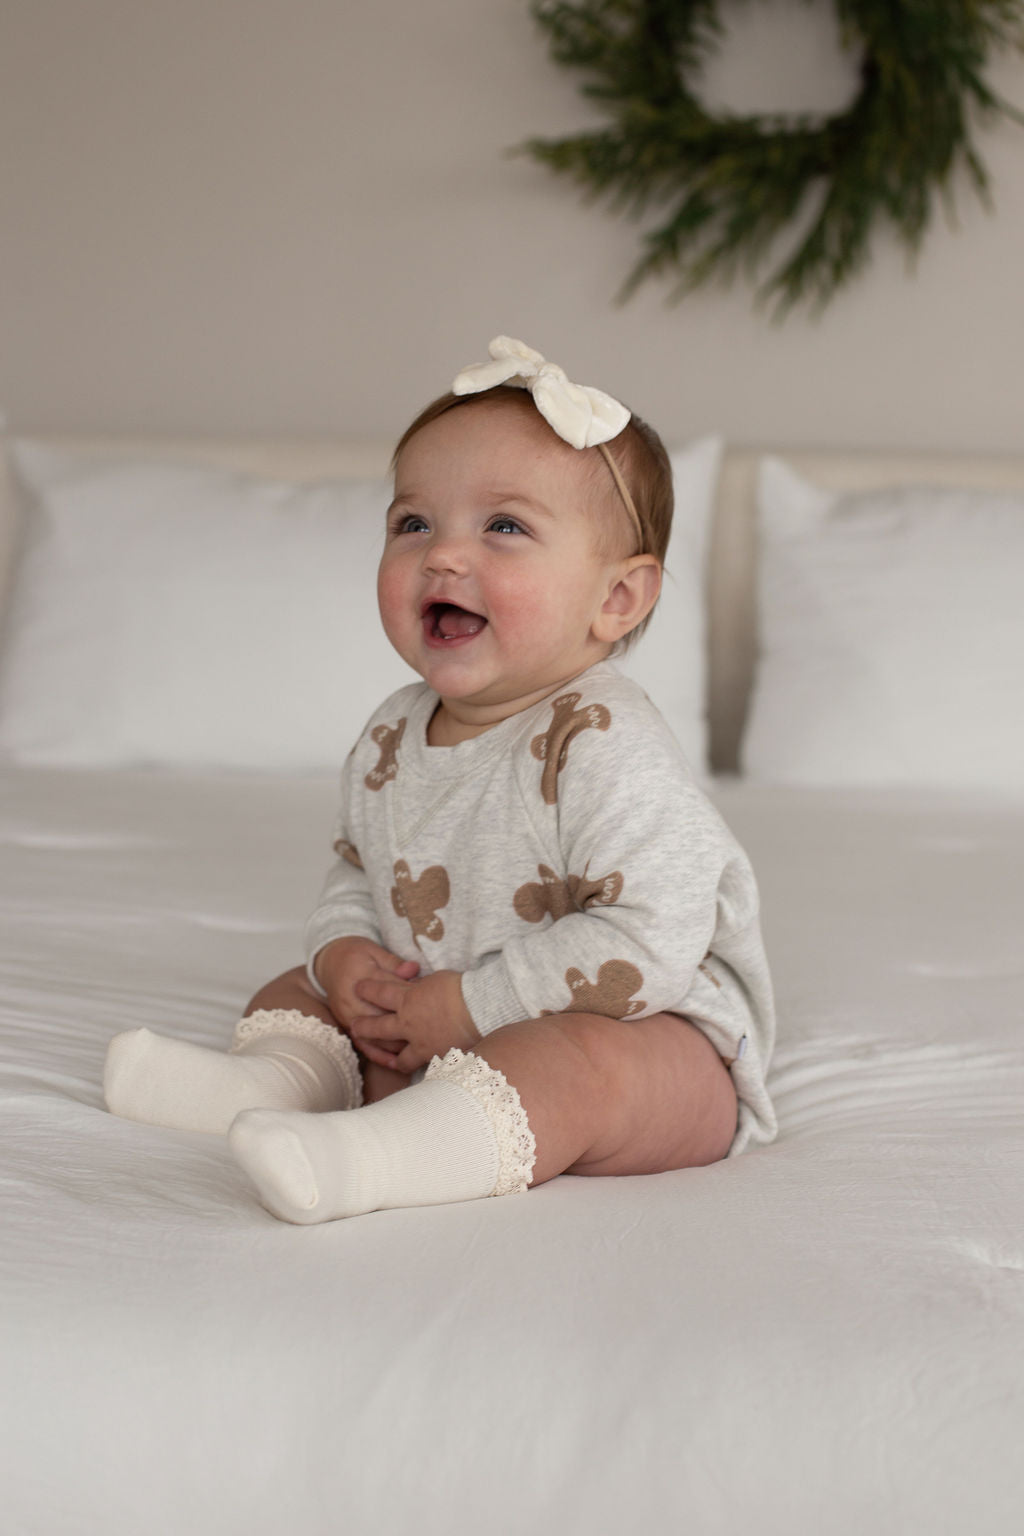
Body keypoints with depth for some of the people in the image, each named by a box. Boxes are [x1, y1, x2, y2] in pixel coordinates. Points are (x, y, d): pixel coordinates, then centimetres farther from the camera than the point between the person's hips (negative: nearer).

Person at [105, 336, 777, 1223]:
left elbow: (651, 941, -30)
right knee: (294, 992, 9)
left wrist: (469, 1006, -25)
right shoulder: (392, 741, 3)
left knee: (577, 1060, -38)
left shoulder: (603, 749, -23)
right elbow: (356, 874, 18)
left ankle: (368, 1153, -54)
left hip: (643, 1031, -8)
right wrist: (342, 952, -7)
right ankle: (269, 1080, -21)